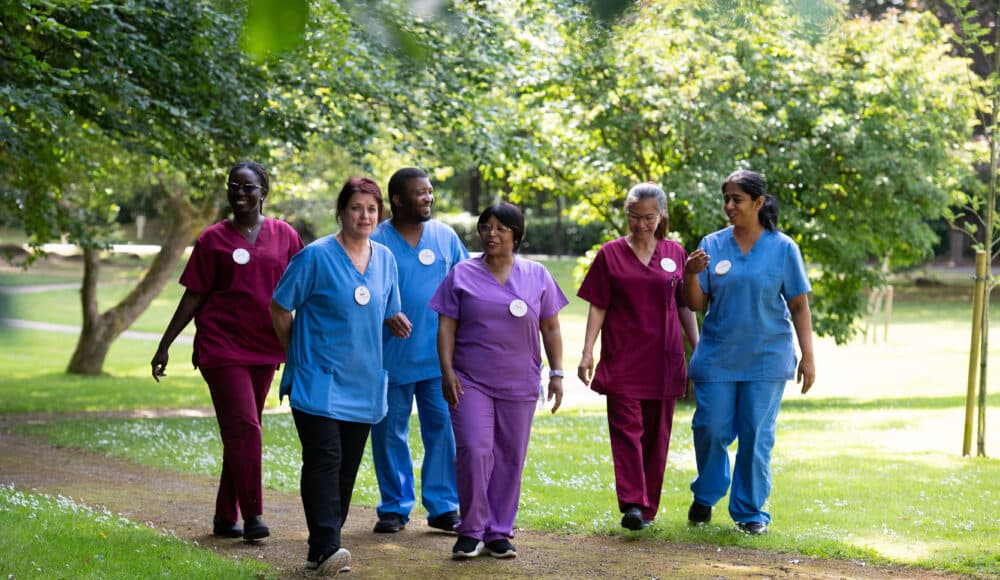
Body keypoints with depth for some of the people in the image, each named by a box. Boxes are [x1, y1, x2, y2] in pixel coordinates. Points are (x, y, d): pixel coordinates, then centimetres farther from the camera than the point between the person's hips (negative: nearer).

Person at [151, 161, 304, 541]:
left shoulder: (284, 236, 6)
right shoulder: (214, 239, 1)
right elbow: (193, 296, 3)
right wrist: (165, 344, 1)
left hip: (264, 347, 3)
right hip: (222, 345, -3)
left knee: (241, 432, 9)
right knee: (243, 427, -12)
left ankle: (225, 516, 16)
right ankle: (252, 515, -8)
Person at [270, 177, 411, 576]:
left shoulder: (385, 259, 8)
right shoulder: (316, 256, -8)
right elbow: (279, 309, -2)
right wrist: (299, 353, 4)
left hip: (363, 383, 6)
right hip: (319, 380, -6)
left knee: (346, 468, 8)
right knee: (324, 460, -15)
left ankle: (322, 549, 18)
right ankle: (326, 548, -19)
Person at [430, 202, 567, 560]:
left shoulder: (537, 276, 8)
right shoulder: (462, 275, 5)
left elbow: (551, 329, 10)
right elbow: (446, 326, 3)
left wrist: (556, 373, 3)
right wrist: (447, 371, -7)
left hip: (519, 384, 2)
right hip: (470, 382, -2)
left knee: (510, 459, 4)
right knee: (473, 451, -13)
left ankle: (499, 533, 14)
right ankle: (471, 531, -2)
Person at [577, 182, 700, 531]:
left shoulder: (675, 254, 8)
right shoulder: (610, 254, 3)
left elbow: (685, 306, 12)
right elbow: (598, 306, 3)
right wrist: (587, 352, -5)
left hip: (663, 359, 2)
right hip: (622, 357, -2)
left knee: (656, 434, 6)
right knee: (627, 429, -11)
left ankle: (648, 507, 13)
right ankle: (632, 505, -18)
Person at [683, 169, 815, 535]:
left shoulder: (782, 248, -2)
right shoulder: (712, 246, 2)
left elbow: (799, 306, 0)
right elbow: (696, 304, 3)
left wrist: (807, 357, -4)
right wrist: (691, 274, -17)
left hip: (766, 358, -1)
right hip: (717, 357, 1)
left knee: (756, 436, 1)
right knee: (710, 429, 2)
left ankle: (750, 511, 13)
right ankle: (706, 496, 26)